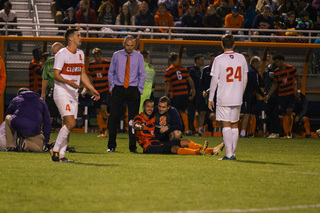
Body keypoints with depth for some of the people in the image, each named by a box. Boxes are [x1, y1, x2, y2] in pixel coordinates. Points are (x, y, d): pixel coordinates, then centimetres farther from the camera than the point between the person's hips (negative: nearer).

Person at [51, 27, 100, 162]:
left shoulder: (80, 54, 14)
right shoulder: (62, 54, -10)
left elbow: (83, 74, 22)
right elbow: (56, 75, -14)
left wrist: (92, 89, 17)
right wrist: (68, 82, -31)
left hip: (73, 94, 8)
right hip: (62, 93, -8)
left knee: (69, 125, 3)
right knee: (70, 123, -18)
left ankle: (61, 155, 7)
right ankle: (55, 150, -9)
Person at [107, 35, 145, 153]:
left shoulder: (139, 57, 5)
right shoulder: (116, 55, 5)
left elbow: (142, 74, 9)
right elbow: (111, 72, 11)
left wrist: (139, 90, 2)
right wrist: (112, 87, 4)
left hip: (133, 90, 0)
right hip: (118, 89, 0)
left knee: (133, 118, -1)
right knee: (114, 116, -4)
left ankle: (133, 146, 5)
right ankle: (111, 146, 3)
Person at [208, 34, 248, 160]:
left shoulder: (219, 59, -8)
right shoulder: (241, 58, 4)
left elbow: (214, 80, -7)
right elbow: (245, 79, 9)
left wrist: (210, 99, 0)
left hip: (223, 98, -4)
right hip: (237, 98, 4)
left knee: (226, 125, -3)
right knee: (234, 125, 12)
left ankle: (228, 154, -8)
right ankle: (233, 153, 15)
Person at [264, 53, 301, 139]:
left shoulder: (291, 68, -5)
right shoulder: (276, 72, 6)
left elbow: (297, 80, 1)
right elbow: (275, 85, 13)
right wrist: (268, 95, 9)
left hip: (291, 94, -4)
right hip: (281, 95, 4)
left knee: (289, 112, -16)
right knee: (284, 115, 2)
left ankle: (289, 132, -7)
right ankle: (286, 134, 8)